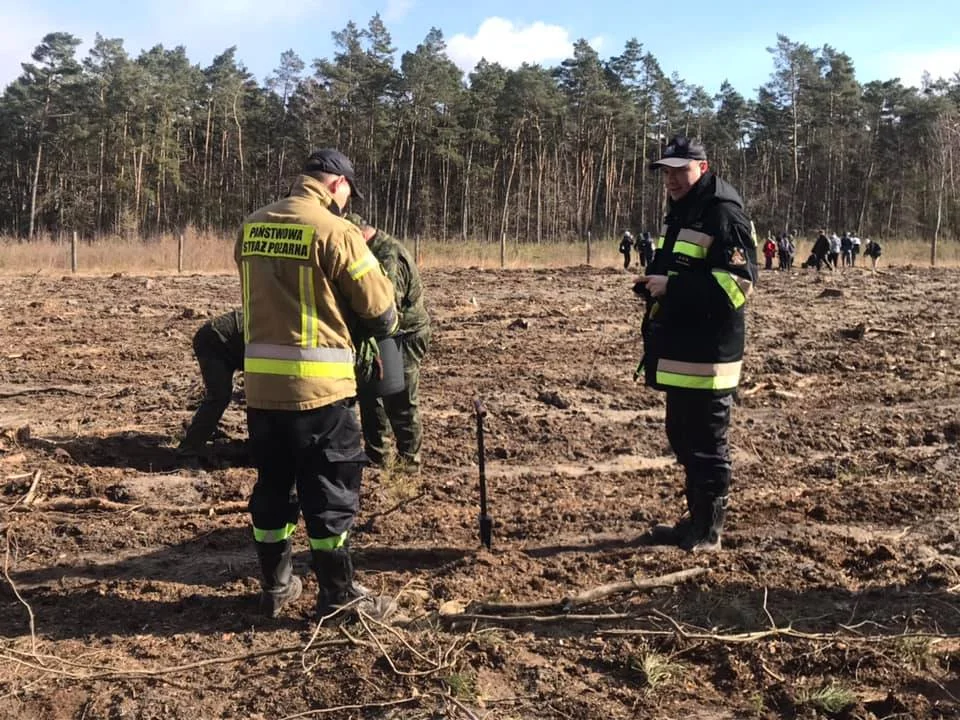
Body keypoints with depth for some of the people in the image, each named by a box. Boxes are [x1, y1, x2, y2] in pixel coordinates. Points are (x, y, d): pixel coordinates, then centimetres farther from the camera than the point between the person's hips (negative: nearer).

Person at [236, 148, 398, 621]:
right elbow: (378, 307, -5)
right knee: (331, 492, 6)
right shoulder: (335, 231, -11)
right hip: (317, 384, -6)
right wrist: (385, 326, 15)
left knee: (272, 485, 17)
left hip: (260, 381, 6)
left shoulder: (251, 227, 7)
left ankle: (275, 588, 29)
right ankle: (337, 596, 15)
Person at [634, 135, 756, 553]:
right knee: (682, 437, 17)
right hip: (679, 351, 10)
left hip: (706, 354, -10)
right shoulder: (682, 213, 18)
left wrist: (672, 286, -23)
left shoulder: (722, 213, -14)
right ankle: (696, 519, 29)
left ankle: (708, 532, 11)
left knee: (706, 444, -1)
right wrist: (655, 283, 11)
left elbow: (738, 281, -23)